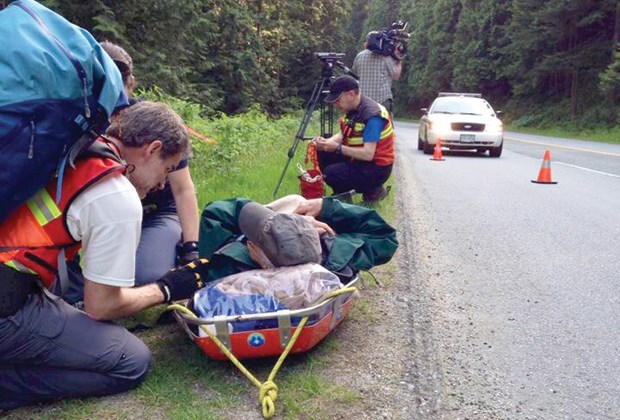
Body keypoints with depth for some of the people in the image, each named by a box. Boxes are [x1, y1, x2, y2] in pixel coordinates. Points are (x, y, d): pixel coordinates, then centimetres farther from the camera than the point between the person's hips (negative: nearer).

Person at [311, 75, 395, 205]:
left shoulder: (372, 115, -26)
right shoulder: (352, 109, 1)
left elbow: (368, 154, -30)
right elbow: (342, 135, 6)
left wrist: (337, 148, -28)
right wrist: (326, 142, -15)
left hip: (376, 168, -8)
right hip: (358, 158, 9)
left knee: (331, 174, -23)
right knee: (322, 154, -1)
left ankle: (372, 191, -2)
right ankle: (342, 193, 13)